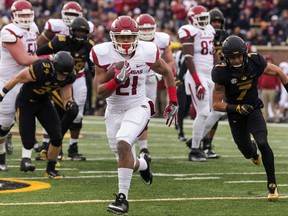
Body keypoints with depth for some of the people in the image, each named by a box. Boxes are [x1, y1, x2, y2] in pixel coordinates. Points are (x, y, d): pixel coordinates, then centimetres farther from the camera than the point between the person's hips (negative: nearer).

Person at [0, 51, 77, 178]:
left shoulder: (69, 76, -18)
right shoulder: (41, 69, -36)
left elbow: (66, 98, -7)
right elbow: (17, 79, -20)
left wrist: (70, 105, -32)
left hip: (43, 102, 5)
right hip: (25, 103, -5)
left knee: (57, 137, -9)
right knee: (28, 143, -7)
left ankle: (50, 169, 10)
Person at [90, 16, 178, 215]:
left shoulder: (147, 52, -13)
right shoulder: (103, 54, -14)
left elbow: (167, 72, 8)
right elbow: (100, 93, -12)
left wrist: (174, 102, 6)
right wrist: (117, 79, -29)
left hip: (138, 108, -3)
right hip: (114, 111, 3)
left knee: (123, 144, -29)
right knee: (126, 161, 8)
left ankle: (123, 197, -24)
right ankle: (142, 164, 47)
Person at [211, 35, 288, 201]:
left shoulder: (255, 62, -21)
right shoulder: (222, 73, -26)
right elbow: (217, 104, -21)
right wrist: (236, 108, -35)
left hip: (254, 110, 0)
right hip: (235, 114, 0)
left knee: (263, 144, -22)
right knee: (249, 153, 13)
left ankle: (272, 184, -11)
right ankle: (252, 149, 55)